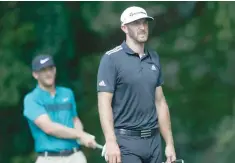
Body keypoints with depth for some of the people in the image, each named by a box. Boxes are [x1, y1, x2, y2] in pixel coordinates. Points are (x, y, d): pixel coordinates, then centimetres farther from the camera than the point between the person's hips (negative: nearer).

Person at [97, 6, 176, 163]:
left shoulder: (154, 58, 11)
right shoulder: (111, 58, -6)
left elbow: (160, 102, 15)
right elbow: (104, 103, -12)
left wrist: (169, 143, 12)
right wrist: (110, 142, -22)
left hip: (153, 140, 6)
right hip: (126, 141, -6)